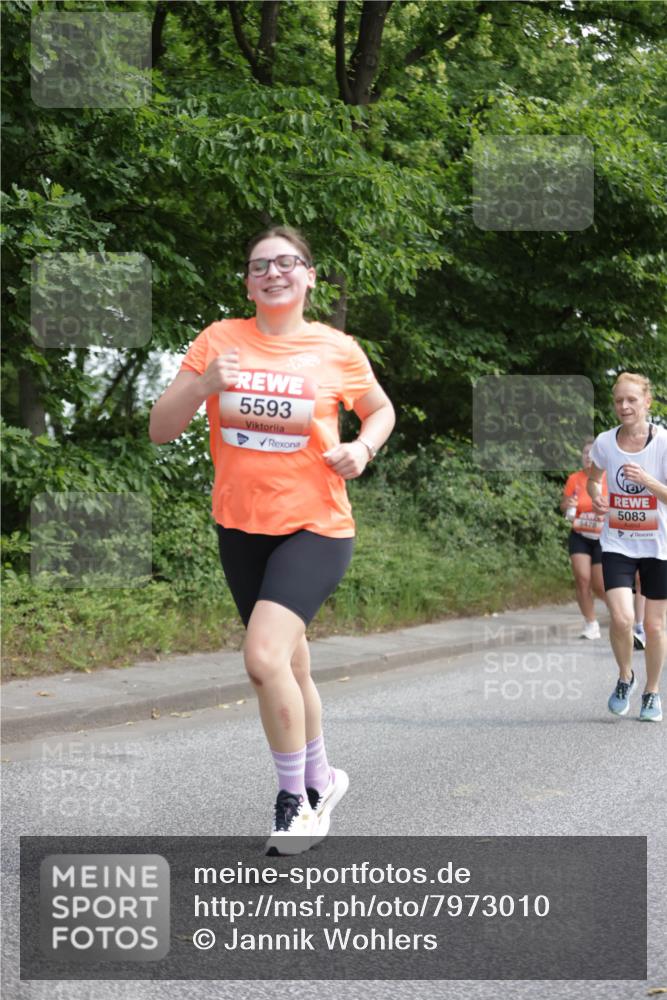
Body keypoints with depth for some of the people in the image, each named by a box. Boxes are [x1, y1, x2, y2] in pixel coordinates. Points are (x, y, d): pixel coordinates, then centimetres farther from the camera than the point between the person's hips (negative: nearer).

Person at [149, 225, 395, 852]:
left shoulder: (337, 349, -4)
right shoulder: (220, 340, -1)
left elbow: (382, 410, 15)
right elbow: (160, 429, -1)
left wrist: (363, 447, -6)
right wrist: (202, 385, -19)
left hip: (315, 528, -4)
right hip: (240, 528, 4)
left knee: (264, 656, -23)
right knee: (290, 665, 17)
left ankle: (294, 798, -4)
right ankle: (320, 780, 40)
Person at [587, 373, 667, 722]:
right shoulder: (605, 442, -5)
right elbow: (593, 479, 15)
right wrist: (596, 498, -6)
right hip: (617, 544, 1)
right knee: (622, 617, -16)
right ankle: (625, 677, 11)